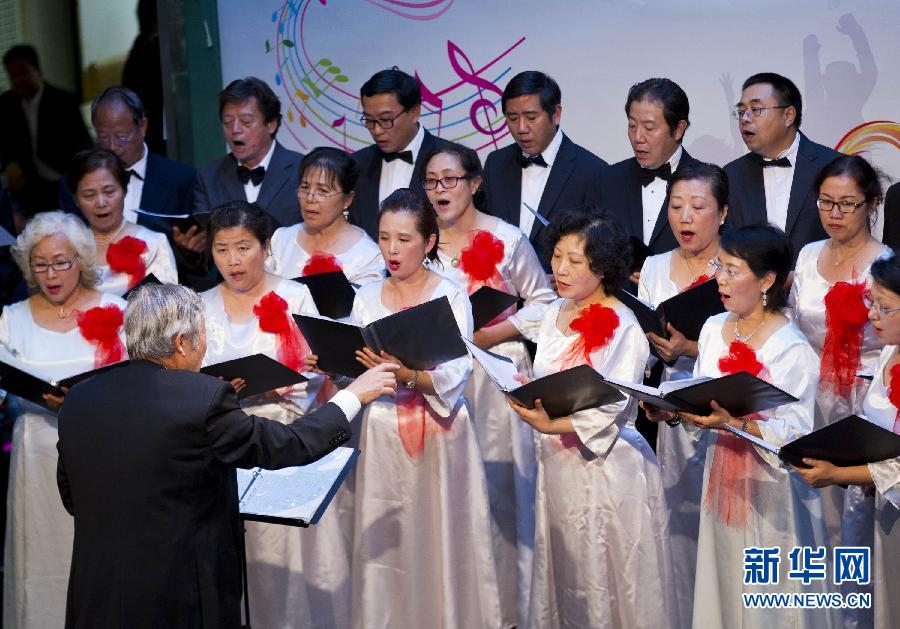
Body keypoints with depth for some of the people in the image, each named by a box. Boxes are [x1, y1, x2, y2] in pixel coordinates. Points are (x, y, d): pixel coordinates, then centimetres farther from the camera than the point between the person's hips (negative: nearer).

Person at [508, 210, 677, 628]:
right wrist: (532, 405, 2)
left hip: (606, 466, -7)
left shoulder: (622, 329, -14)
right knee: (563, 573, 14)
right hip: (557, 464, 7)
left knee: (606, 581, 2)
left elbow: (610, 411, -20)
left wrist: (551, 426, -29)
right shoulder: (555, 314, 8)